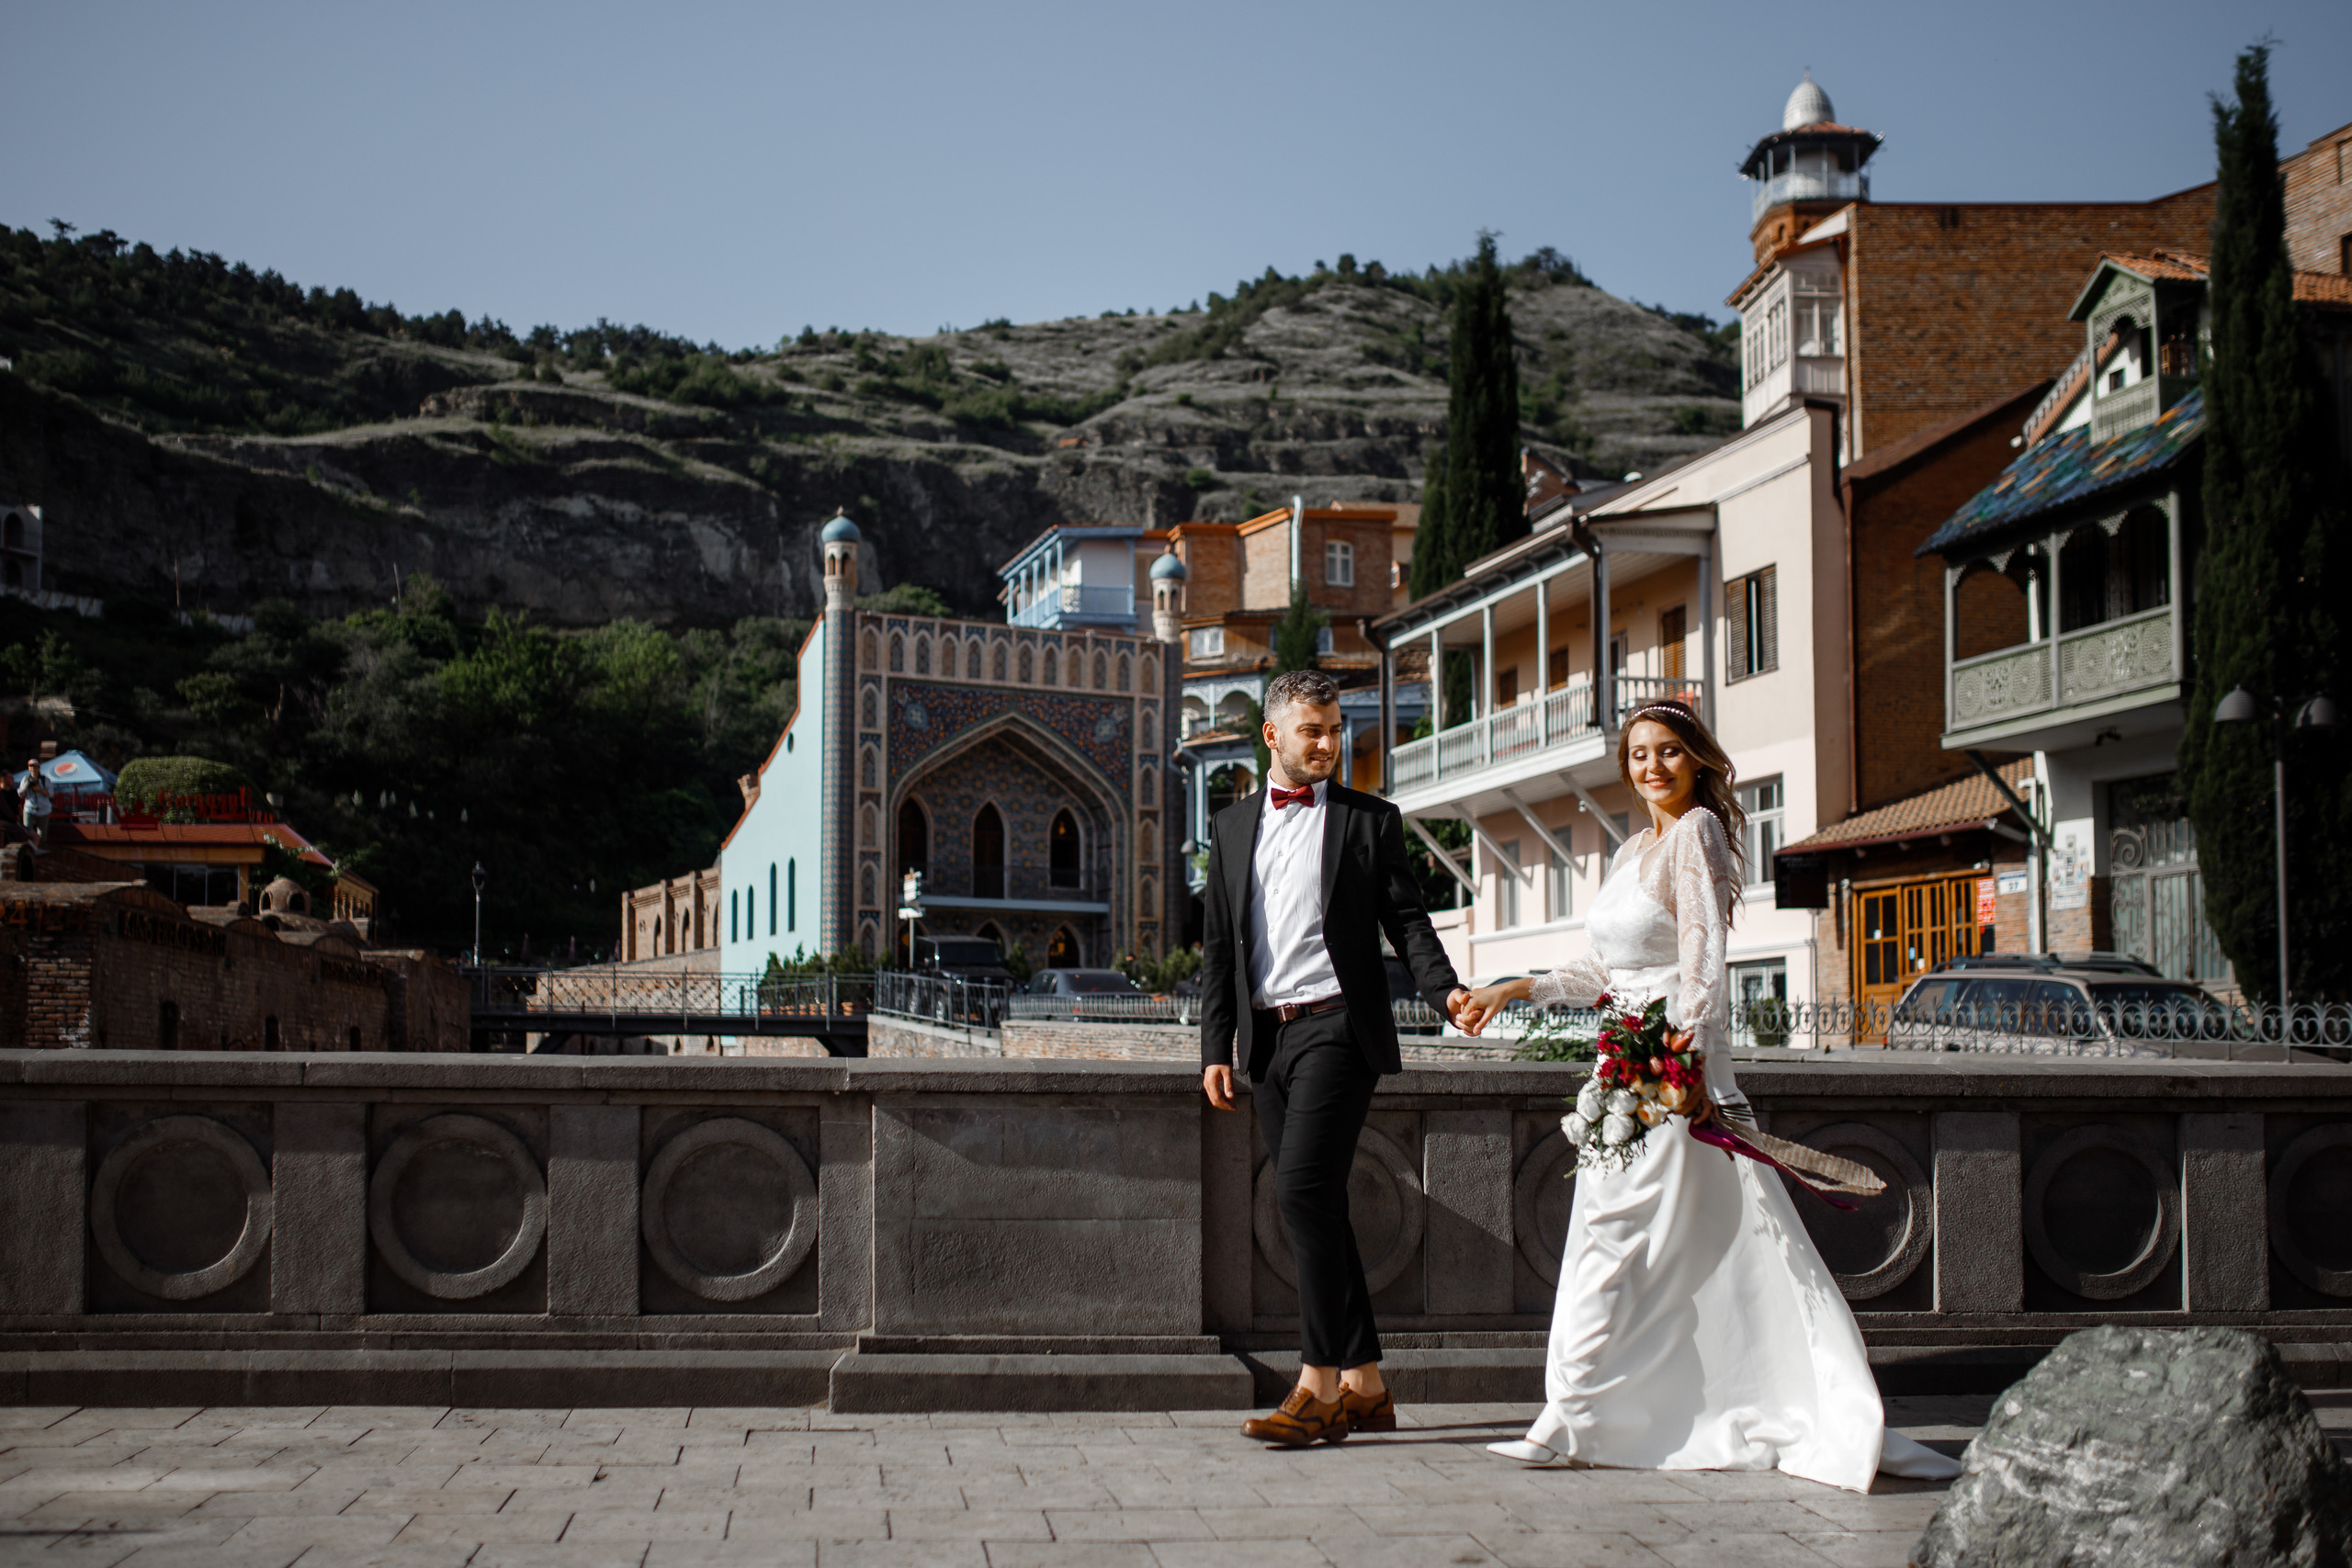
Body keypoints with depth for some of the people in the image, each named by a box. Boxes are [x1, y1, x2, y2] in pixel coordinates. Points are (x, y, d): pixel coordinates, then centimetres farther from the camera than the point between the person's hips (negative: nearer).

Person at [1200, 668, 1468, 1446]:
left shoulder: (1370, 821, 5)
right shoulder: (1233, 826, 15)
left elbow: (1406, 920, 2)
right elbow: (1218, 944, 15)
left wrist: (1445, 988, -16)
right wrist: (1216, 1047, 8)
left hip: (1336, 1024, -5)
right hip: (1267, 1035, 5)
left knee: (1305, 1186, -18)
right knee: (1314, 1204, 6)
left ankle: (1319, 1386, -14)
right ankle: (1364, 1385, 14)